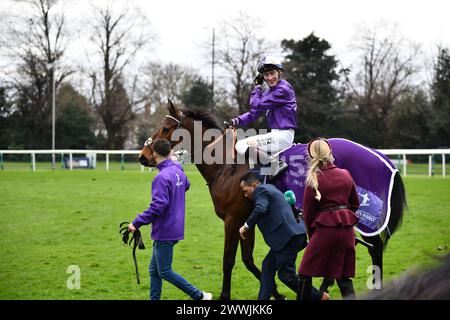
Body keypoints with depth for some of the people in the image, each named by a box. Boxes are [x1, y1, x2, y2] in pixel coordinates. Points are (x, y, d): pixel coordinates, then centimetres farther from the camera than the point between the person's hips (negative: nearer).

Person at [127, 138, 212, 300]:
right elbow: (186, 185, 30)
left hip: (165, 232, -9)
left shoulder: (162, 177, -21)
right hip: (175, 229, 9)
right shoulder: (179, 172, 6)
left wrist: (137, 223, -24)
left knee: (165, 272, 0)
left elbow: (158, 206, -28)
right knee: (154, 270, 14)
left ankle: (200, 296, 2)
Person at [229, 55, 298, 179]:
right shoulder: (268, 91, 16)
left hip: (283, 136, -10)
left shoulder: (283, 89, -14)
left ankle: (276, 163, -15)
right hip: (275, 135, 10)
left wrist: (257, 87, -1)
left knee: (242, 145, -19)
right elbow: (254, 113, 13)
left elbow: (257, 105, -15)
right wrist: (238, 120, -4)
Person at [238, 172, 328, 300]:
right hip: (287, 236, 10)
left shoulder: (261, 190, -7)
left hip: (288, 236, -10)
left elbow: (260, 209, -25)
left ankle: (319, 296, 4)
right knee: (268, 266, 13)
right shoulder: (269, 188, 23)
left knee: (286, 274, -4)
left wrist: (246, 226, -17)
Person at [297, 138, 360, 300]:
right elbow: (355, 204, 16)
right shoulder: (346, 175, 6)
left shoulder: (313, 180, -8)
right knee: (344, 276, 10)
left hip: (325, 228, -5)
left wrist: (311, 235, 11)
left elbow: (308, 213, -2)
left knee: (306, 274, 6)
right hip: (347, 229, 5)